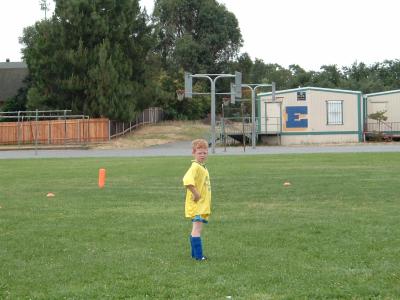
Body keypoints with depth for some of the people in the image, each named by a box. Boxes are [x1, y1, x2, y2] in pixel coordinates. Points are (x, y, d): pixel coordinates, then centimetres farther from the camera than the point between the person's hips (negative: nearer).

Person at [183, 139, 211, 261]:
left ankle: (195, 254, 23)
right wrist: (196, 193, -27)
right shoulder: (195, 167, -18)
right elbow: (187, 180, -35)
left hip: (203, 204, 10)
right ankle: (198, 256, -14)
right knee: (197, 229, -11)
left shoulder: (203, 167, 13)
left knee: (196, 230, 15)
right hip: (197, 205, -10)